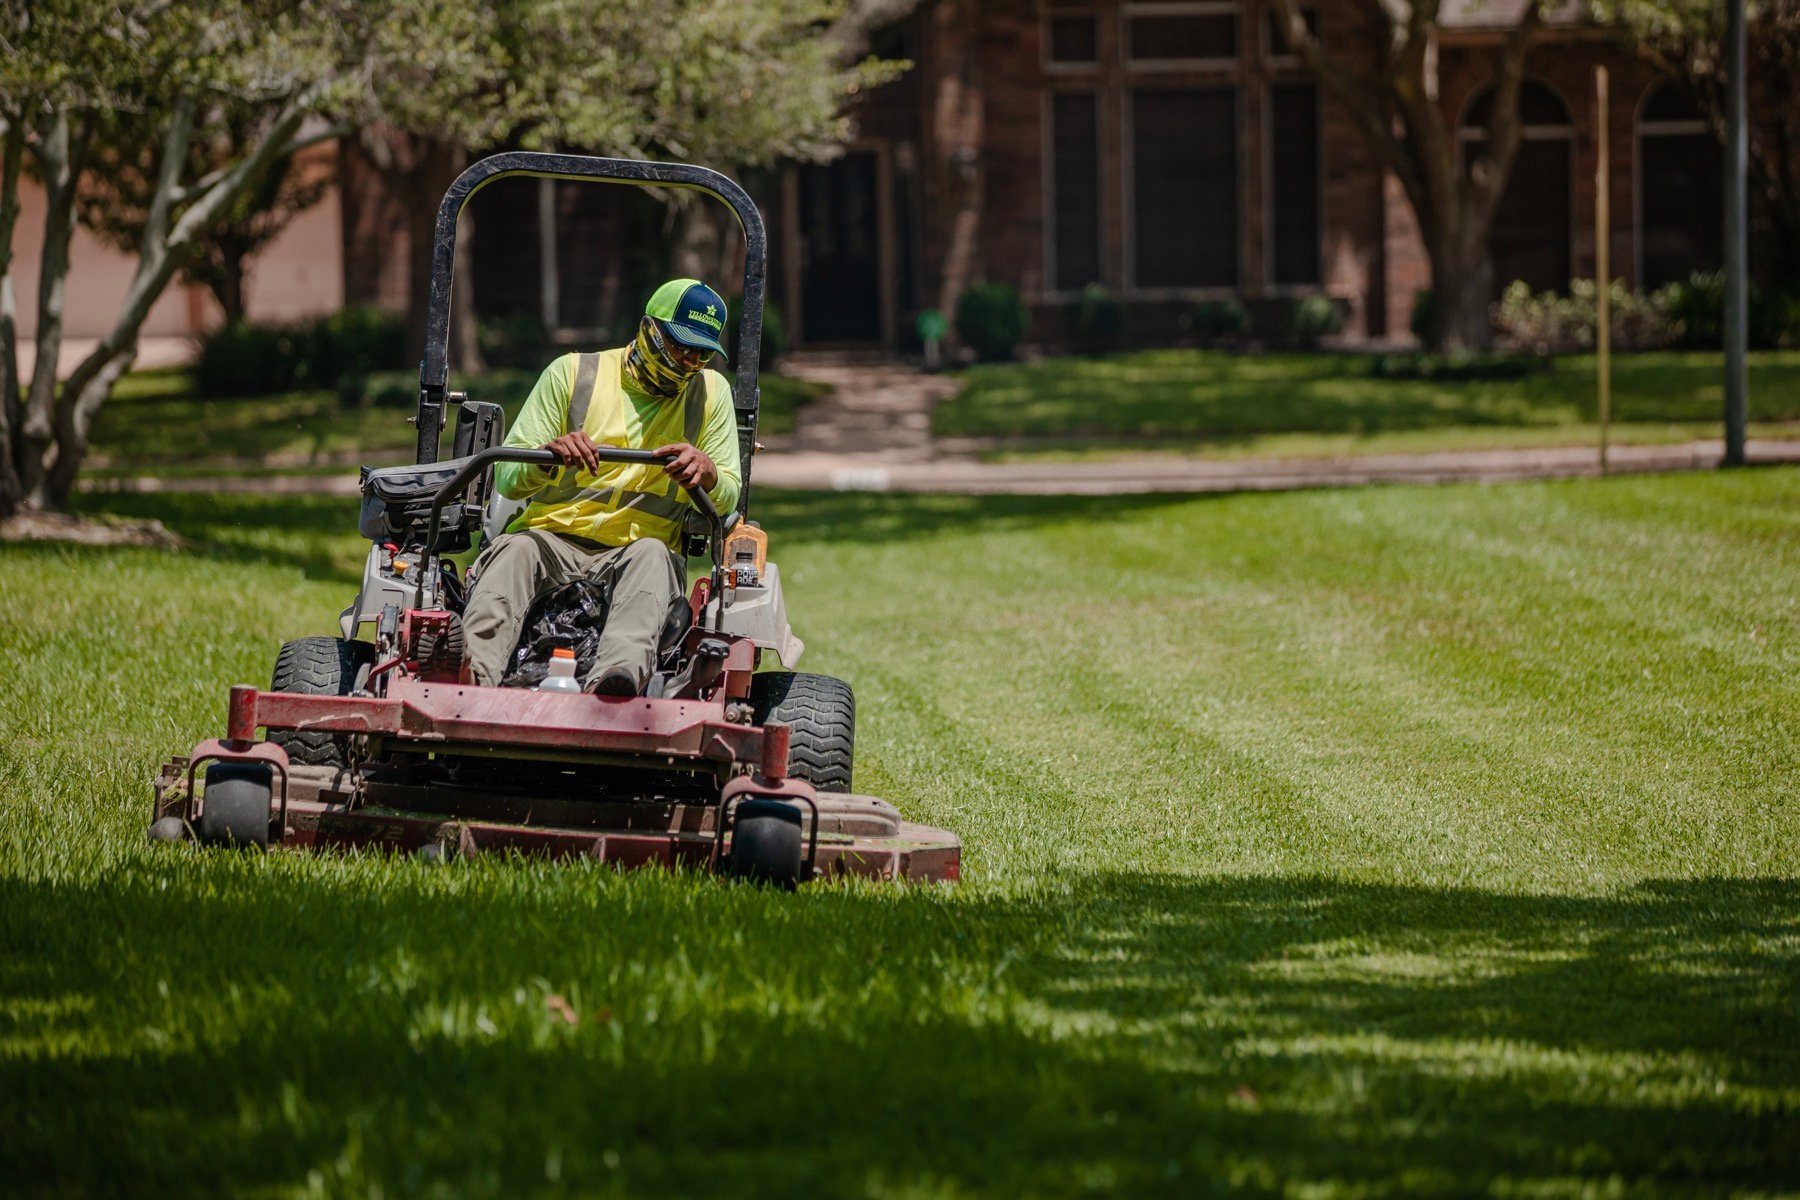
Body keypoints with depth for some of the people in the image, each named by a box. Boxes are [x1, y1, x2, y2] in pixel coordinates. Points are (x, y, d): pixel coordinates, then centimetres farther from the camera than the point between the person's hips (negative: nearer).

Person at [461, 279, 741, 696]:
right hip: (552, 539, 0)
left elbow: (727, 500, 6)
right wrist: (548, 456, -23)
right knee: (514, 550, -35)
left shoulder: (710, 392, 13)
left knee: (651, 554, -36)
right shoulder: (572, 373, 7)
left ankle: (614, 676, -64)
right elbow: (506, 479, 2)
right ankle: (475, 673, -60)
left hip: (635, 551, 0)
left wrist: (706, 472, -19)